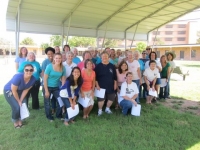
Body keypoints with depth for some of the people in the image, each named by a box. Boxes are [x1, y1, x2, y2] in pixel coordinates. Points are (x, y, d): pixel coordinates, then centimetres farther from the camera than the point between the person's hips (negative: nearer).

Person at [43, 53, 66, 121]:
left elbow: (63, 79, 1)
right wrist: (46, 91, -14)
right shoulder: (49, 66, -15)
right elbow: (45, 79, -14)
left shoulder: (63, 68, -5)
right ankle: (49, 116, 31)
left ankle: (59, 115, 22)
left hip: (56, 87, 3)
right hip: (48, 87, -3)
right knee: (47, 103, 9)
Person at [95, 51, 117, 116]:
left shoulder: (112, 66, 5)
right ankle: (100, 110, 21)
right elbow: (95, 77, -4)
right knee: (101, 99, -1)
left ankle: (107, 108, 33)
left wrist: (115, 84, 6)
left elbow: (115, 77, 10)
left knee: (111, 98, 9)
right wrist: (97, 85, -9)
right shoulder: (98, 66, -3)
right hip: (101, 86, -3)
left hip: (110, 86, 4)